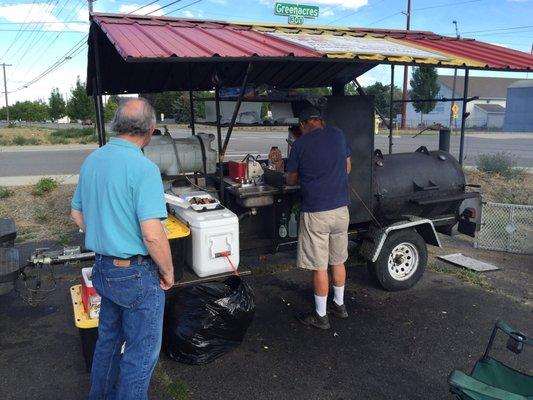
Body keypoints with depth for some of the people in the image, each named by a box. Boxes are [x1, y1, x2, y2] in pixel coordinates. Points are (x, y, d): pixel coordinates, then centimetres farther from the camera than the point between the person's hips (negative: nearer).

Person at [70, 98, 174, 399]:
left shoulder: (92, 160, 3)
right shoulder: (143, 167, -23)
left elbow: (78, 215, 13)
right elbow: (152, 235, -27)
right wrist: (168, 271, -12)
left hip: (103, 269, 8)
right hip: (137, 273, -8)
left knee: (108, 339, 27)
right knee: (142, 352, 10)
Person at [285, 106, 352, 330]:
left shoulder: (300, 144, -8)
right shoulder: (338, 135, 3)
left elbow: (290, 180, 2)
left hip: (315, 213, -5)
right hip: (341, 209, 5)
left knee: (319, 267, 5)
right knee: (338, 261, 19)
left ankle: (321, 316, 17)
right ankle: (339, 305, 35)